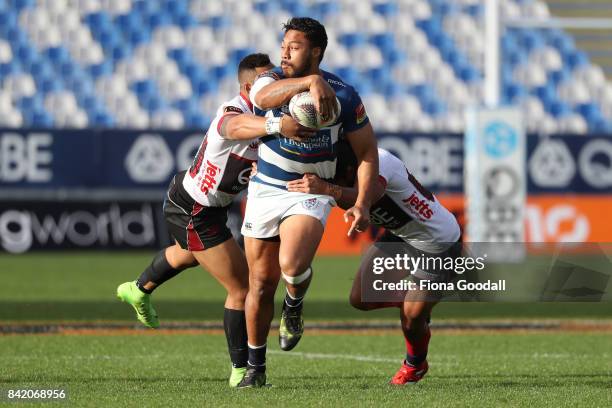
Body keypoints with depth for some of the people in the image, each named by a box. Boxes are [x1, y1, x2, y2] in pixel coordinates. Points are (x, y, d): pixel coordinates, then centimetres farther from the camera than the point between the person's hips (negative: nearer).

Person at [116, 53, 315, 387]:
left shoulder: (258, 113, -4)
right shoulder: (233, 112, -34)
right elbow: (236, 126, -60)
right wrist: (275, 126, -79)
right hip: (193, 214, -10)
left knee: (187, 254, 41)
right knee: (242, 289, -9)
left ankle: (139, 290, 69)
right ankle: (241, 371, 1)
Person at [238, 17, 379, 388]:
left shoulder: (343, 95, -9)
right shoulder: (272, 81, -8)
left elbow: (367, 152, -2)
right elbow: (262, 97, -35)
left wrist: (362, 204, -14)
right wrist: (310, 81, -48)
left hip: (311, 194, -2)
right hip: (265, 190, 2)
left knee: (292, 265, -29)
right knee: (261, 285, 5)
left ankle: (294, 307, 7)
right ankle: (256, 368, 22)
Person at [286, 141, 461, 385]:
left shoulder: (380, 162, -38)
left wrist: (326, 189, -74)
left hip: (439, 244, -7)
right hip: (399, 235, 7)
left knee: (411, 322, -8)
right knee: (360, 299, -2)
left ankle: (416, 364, 26)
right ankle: (416, 303, 25)